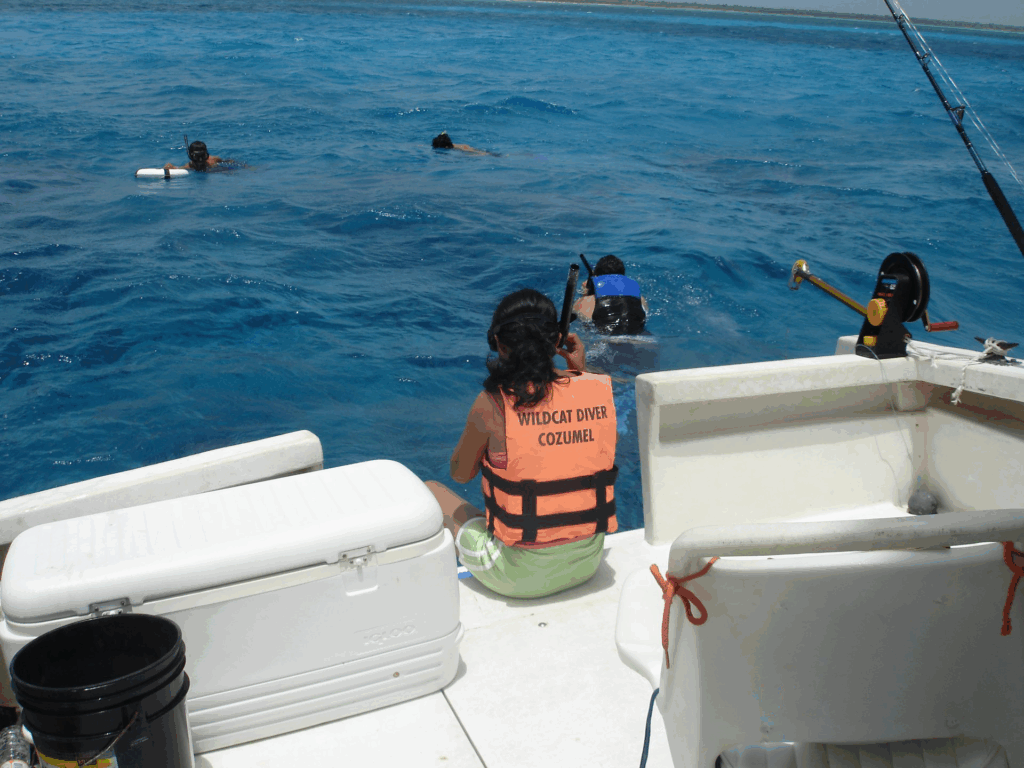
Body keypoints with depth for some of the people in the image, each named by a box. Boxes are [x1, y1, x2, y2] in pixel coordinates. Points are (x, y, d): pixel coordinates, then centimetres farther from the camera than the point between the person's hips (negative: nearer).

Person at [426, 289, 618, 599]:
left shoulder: (493, 403, -19)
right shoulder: (599, 388, -8)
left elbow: (460, 473, -2)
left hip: (519, 578, -4)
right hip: (588, 563, 4)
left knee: (430, 492, 20)